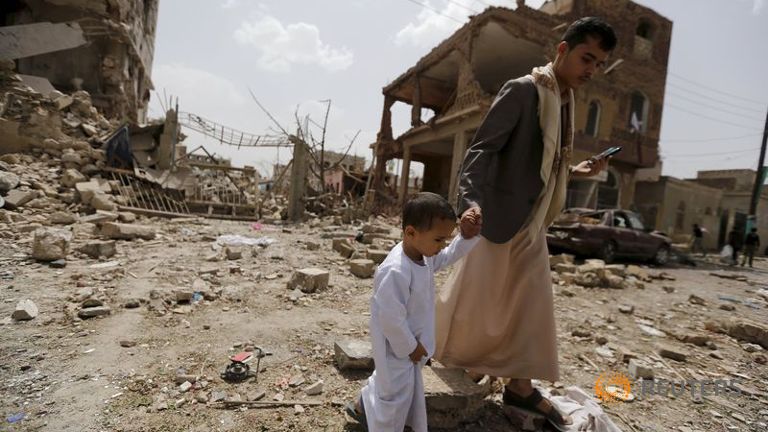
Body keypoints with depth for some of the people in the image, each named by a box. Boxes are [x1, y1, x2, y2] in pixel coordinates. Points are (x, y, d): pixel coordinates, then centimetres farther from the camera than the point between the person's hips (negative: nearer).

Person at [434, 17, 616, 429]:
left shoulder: (564, 101, 14)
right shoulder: (522, 90, -12)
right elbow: (481, 150, -20)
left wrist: (574, 171, 9)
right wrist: (470, 201, -33)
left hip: (533, 223, 8)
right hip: (500, 216, -8)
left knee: (531, 304, 11)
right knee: (475, 296, 4)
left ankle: (519, 385, 26)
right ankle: (431, 346, 30)